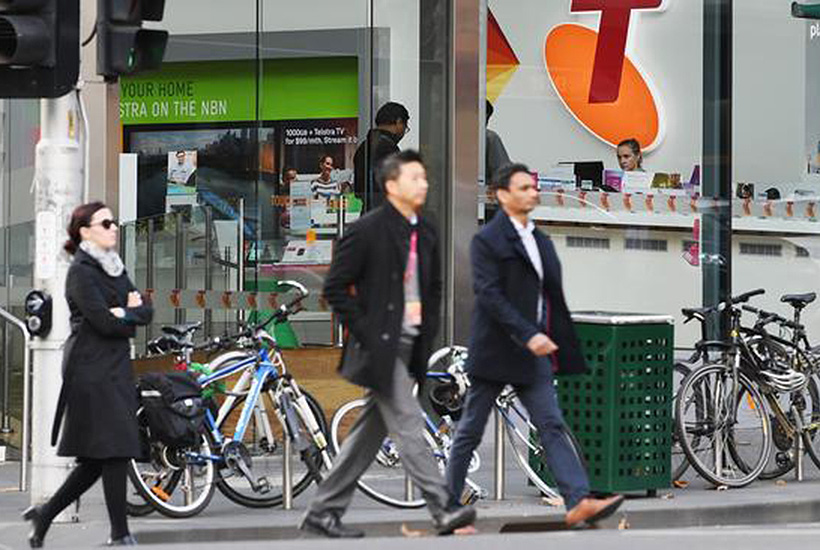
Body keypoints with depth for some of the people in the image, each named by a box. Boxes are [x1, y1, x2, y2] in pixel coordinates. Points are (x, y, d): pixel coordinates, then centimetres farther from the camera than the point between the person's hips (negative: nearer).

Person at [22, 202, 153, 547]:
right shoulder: (81, 272, -8)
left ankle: (45, 514, 18)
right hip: (92, 372, -9)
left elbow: (146, 312, 12)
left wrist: (124, 313, -7)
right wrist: (131, 317, 1)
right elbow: (104, 322, -17)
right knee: (113, 451, -9)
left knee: (100, 458, 7)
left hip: (116, 370, 9)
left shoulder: (115, 269, 19)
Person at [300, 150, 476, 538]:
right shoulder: (368, 230, -9)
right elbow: (335, 288, -9)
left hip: (410, 348, 8)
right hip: (379, 347, -8)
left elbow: (434, 289, 25)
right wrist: (366, 332, -13)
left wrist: (428, 332, 12)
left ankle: (323, 512, 16)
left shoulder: (426, 234, 13)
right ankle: (442, 511, -13)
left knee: (370, 433, 10)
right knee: (408, 427, -10)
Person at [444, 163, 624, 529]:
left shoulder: (541, 242, 15)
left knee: (552, 426, -4)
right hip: (494, 351, -6)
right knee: (470, 430, 4)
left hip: (532, 353, 6)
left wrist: (566, 352, 12)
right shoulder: (487, 241, -8)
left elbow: (554, 300, 16)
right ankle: (449, 505, 14)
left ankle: (579, 503, -14)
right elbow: (489, 295, -18)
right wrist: (528, 335, -26)